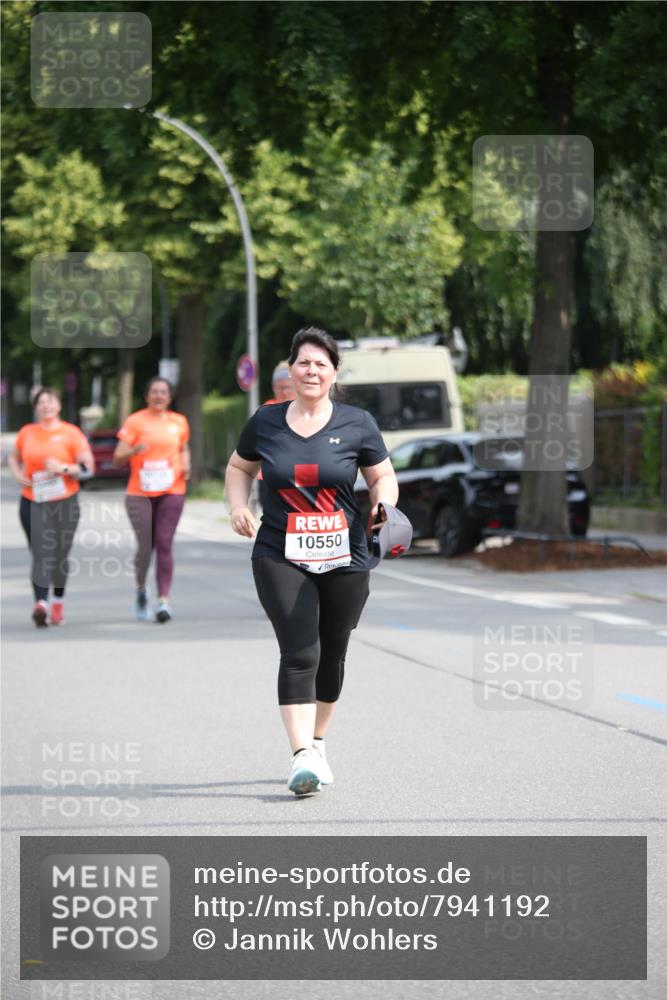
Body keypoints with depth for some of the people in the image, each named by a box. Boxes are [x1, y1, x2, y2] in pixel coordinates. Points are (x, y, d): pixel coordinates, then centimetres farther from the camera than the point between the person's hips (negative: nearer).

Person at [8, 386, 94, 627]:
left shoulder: (71, 433, -1)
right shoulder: (26, 433, 8)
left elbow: (88, 466, -4)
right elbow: (14, 457, 25)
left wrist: (64, 468, -20)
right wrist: (17, 475, 5)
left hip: (64, 501, -1)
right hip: (32, 502, 1)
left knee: (59, 554, 7)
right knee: (40, 553, -11)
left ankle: (58, 602, 26)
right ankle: (41, 603, -22)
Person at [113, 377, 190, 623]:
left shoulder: (179, 422, 10)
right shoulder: (135, 422, 1)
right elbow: (118, 458, -2)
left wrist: (186, 465, 5)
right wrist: (134, 451, -23)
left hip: (171, 492, 2)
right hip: (139, 493, -2)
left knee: (164, 544, -7)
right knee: (145, 545, -5)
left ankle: (163, 600, -8)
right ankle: (141, 589, 22)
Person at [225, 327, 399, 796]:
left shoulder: (358, 423, 1)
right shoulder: (265, 422, 4)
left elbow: (383, 478, 9)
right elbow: (239, 467, 20)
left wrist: (383, 504, -13)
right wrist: (239, 507, 2)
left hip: (345, 559, 1)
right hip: (280, 558, -1)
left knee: (331, 656, 11)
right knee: (299, 653, -15)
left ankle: (318, 743, 31)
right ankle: (302, 756, -21)